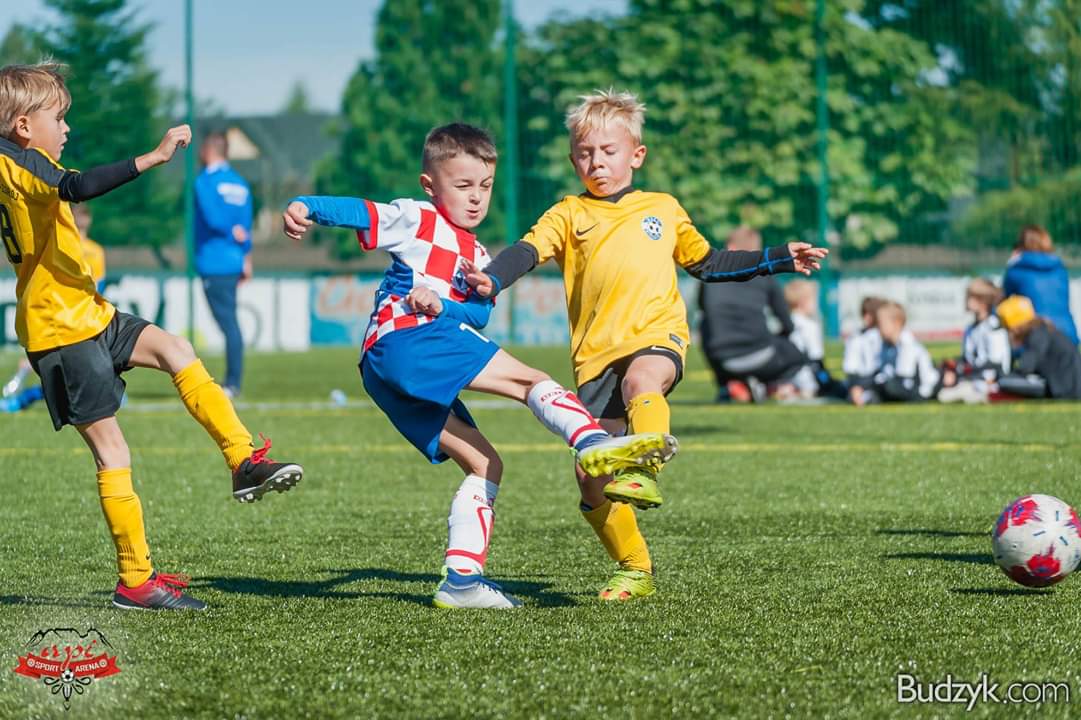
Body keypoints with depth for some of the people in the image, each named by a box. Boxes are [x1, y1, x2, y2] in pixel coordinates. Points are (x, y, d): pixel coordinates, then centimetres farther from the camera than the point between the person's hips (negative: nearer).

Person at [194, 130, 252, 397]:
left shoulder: (206, 181, -7)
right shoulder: (240, 183, 14)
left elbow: (212, 217, -19)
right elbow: (246, 224, 13)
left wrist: (232, 232, -3)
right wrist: (246, 256, 13)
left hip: (214, 262, -7)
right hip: (234, 262, 7)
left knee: (228, 323, -8)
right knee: (230, 322, 12)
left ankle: (233, 383, -8)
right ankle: (232, 382, 13)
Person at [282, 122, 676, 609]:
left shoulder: (477, 257, 29)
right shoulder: (415, 220, 8)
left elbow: (480, 314, 11)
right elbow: (355, 212, -6)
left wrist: (442, 304, -10)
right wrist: (303, 207, -24)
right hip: (404, 340, -9)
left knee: (483, 463, 6)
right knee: (531, 381, -18)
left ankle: (462, 578, 2)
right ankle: (593, 443, -41)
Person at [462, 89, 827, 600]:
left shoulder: (663, 210, 20)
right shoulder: (568, 215, 14)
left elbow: (708, 264, 31)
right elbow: (527, 251, -4)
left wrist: (780, 260, 26)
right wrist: (491, 280, -25)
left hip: (657, 333, -1)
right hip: (595, 353, 1)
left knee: (641, 380, -40)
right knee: (591, 477, -4)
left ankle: (643, 474, -55)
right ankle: (635, 572, 12)